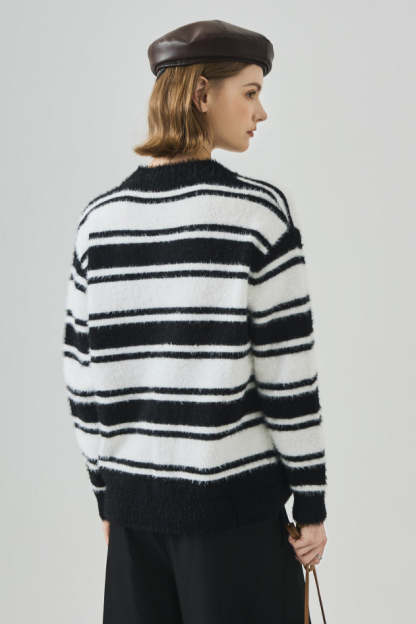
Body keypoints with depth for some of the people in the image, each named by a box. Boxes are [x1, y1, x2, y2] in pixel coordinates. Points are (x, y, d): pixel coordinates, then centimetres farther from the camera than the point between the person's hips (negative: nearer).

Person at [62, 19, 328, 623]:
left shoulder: (100, 218, 1)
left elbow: (84, 375, 4)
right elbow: (287, 374, -13)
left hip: (136, 497, 5)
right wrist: (312, 503, -2)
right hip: (233, 498, -4)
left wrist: (107, 495, 15)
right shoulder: (259, 210, -13)